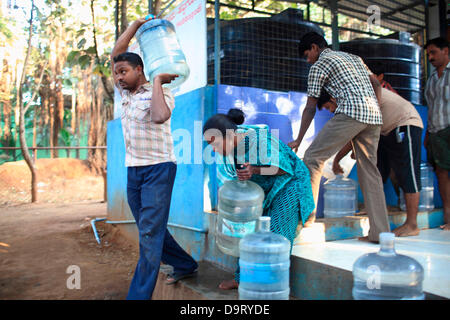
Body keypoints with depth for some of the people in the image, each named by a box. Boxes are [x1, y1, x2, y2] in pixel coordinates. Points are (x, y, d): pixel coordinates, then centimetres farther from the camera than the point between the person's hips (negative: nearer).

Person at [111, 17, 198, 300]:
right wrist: (138, 24, 14)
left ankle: (140, 295, -7)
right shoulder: (126, 92, 13)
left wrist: (157, 82, -19)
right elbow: (117, 52, 13)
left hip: (158, 169, -8)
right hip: (133, 171, 8)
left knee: (150, 233, -10)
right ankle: (185, 266, 32)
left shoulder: (162, 94, -8)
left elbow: (160, 117, -31)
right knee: (149, 230, 14)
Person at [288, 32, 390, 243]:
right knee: (368, 169, 9)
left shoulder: (319, 65, 7)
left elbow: (310, 108, 5)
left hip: (351, 113, -8)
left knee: (313, 157, -5)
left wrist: (298, 140, 10)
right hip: (374, 116, 8)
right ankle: (380, 232, 8)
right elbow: (376, 83, 29)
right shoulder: (353, 57, 29)